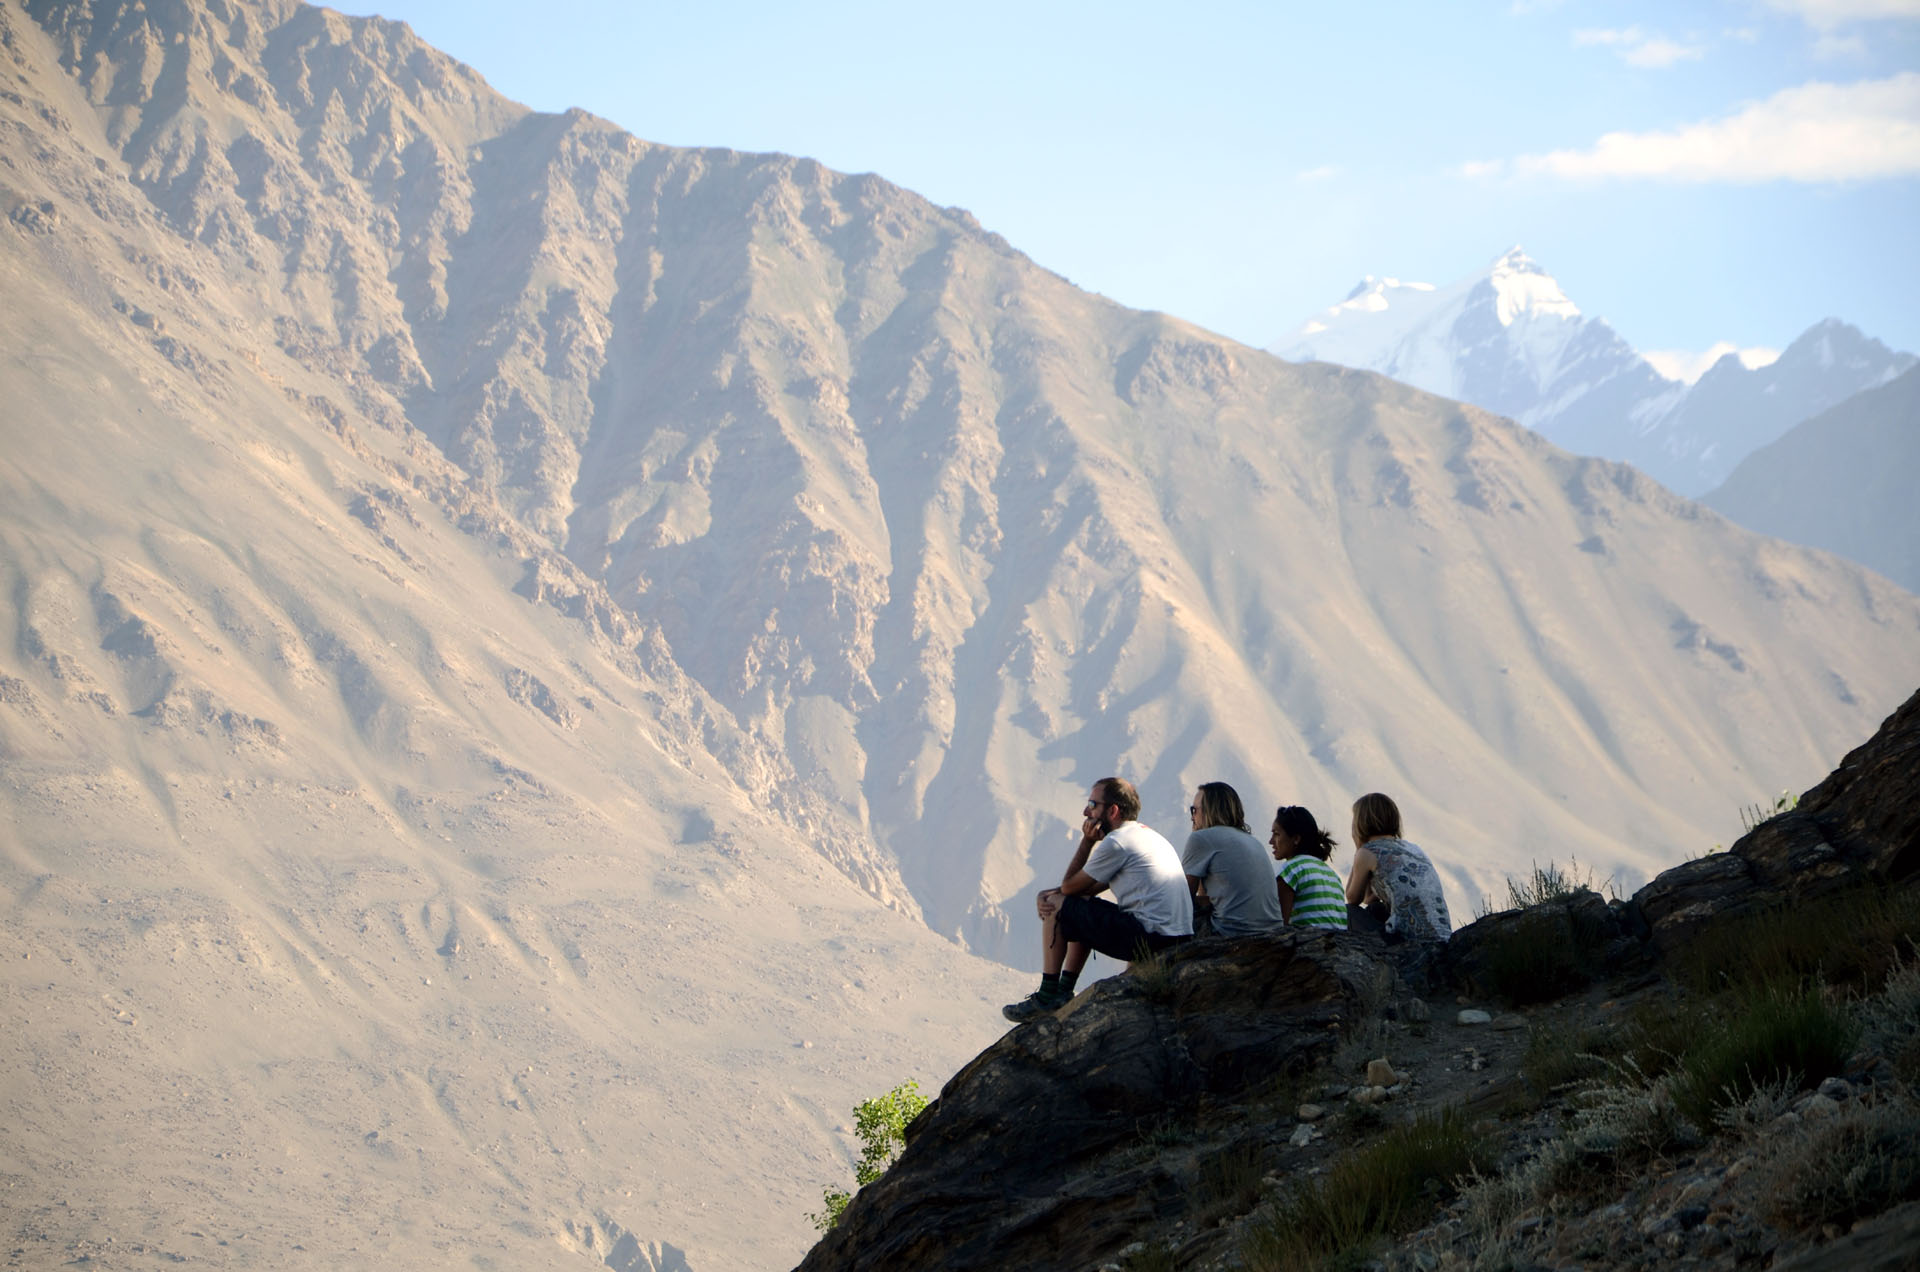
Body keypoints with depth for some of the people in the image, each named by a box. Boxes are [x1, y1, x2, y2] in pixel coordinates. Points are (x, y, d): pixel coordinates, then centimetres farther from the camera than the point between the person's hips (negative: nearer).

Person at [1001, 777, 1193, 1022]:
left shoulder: (1116, 842, -11)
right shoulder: (1149, 835, 21)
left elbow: (1069, 885, -1)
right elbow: (1095, 886, 20)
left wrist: (1087, 841, 5)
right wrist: (1052, 895, 6)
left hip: (1150, 937, -10)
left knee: (1057, 907, 1)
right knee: (1080, 910, 29)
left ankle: (1047, 996, 5)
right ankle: (1064, 991, 29)